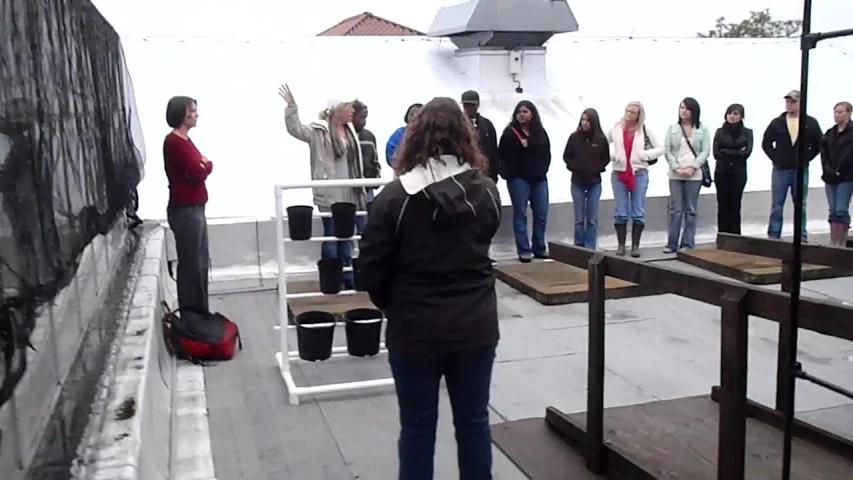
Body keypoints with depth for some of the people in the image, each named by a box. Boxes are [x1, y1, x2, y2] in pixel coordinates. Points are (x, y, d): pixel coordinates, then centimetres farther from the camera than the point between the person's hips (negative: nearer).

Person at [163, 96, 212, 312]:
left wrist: (202, 165, -9)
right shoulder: (174, 141, -17)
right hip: (185, 211, -10)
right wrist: (207, 164, -2)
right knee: (191, 265, -1)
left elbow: (197, 169, 11)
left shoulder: (184, 139, 14)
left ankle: (200, 313, 26)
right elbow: (198, 173, -21)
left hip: (194, 208, 10)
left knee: (201, 263, 15)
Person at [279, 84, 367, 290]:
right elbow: (296, 129, -20)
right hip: (329, 195, -7)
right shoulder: (319, 130, -7)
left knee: (347, 236, 13)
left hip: (349, 195, 7)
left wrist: (361, 189, 17)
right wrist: (291, 106, -30)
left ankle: (347, 279, 22)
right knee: (331, 236, -1)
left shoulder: (350, 131, 14)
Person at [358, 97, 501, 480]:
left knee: (418, 426, 11)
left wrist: (391, 305, 9)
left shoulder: (394, 197, -14)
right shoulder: (487, 191, -3)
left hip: (414, 328, -3)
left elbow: (372, 265, -8)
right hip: (476, 325, 3)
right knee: (473, 419, 16)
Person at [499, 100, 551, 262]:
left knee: (541, 214, 6)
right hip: (519, 178, -4)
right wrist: (519, 146, -17)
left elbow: (547, 153, 17)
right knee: (520, 214, -3)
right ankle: (524, 250, 1)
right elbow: (502, 154, -10)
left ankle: (540, 248, 17)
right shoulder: (510, 132, -2)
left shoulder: (540, 132, 11)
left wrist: (543, 170, 5)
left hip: (539, 178, 5)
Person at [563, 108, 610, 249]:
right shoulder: (574, 137, -3)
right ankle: (579, 248, 11)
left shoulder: (601, 139, -4)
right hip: (577, 182, 0)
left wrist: (598, 168, -8)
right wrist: (573, 167, -8)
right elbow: (567, 156, 6)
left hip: (595, 183, 0)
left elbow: (606, 158, 6)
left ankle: (590, 248, 10)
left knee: (592, 219, 3)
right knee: (579, 218, 4)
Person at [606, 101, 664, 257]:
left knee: (638, 212, 2)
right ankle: (621, 245, 10)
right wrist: (611, 156, -3)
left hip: (639, 174, 0)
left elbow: (660, 149, 4)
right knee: (621, 212, 3)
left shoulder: (645, 130, 1)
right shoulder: (615, 129, 3)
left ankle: (635, 245, 9)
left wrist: (644, 155, -9)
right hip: (619, 174, 1)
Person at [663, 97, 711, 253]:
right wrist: (676, 167, -11)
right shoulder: (673, 129, 8)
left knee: (691, 210, 3)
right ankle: (672, 243, 4)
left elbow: (705, 151, -2)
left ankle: (688, 244, 6)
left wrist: (692, 167, -14)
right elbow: (666, 150, 2)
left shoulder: (702, 129, 5)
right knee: (675, 209, 0)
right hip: (675, 174, 1)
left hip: (694, 175, -1)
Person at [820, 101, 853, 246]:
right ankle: (833, 243, 10)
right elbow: (824, 153, 10)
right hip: (830, 177, 6)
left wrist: (839, 171, -15)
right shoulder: (829, 133, 14)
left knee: (841, 210, -7)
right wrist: (828, 170, -3)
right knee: (833, 211, 7)